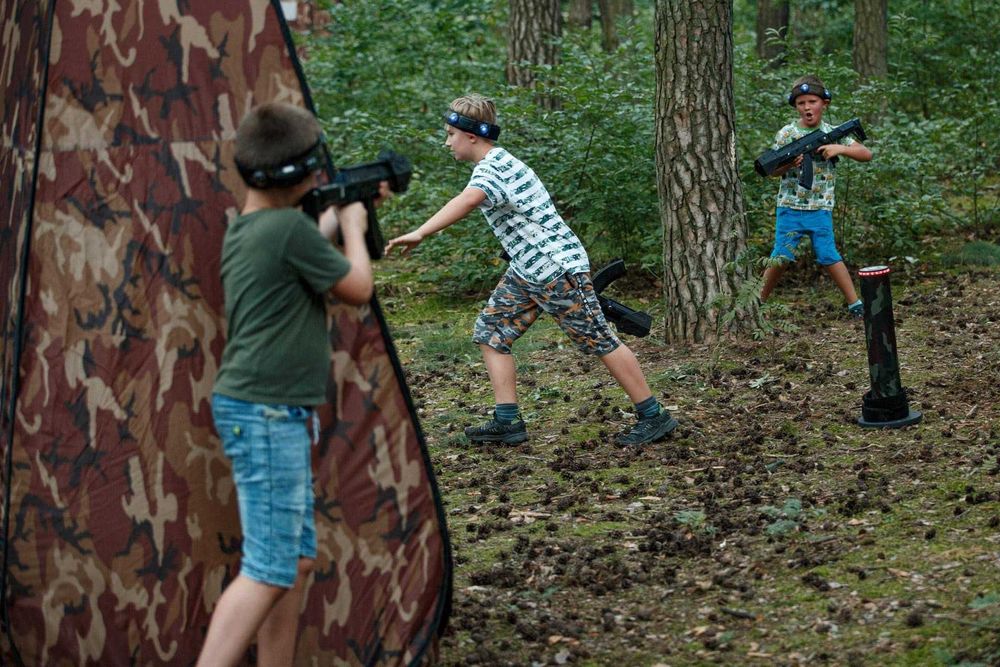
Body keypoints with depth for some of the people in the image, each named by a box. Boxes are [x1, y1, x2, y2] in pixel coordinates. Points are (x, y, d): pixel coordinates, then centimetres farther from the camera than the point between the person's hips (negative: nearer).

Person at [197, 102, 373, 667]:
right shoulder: (291, 227, -16)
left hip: (278, 414, 10)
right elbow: (357, 287, -4)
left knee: (299, 561, 14)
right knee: (269, 571, -10)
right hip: (266, 413, -10)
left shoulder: (244, 229, 11)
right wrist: (353, 226, 11)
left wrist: (333, 223, 26)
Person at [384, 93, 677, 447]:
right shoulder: (498, 163, 11)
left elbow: (467, 201, -43)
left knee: (600, 342, -2)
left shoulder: (492, 169, -21)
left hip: (558, 269, -10)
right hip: (526, 272, 10)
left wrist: (419, 234, -53)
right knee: (491, 333, 5)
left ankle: (654, 417, 8)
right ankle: (507, 422, 6)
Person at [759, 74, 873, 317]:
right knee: (781, 257, 0)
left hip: (821, 208, 0)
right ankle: (758, 302, 11)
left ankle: (854, 303, 5)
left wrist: (839, 148, -16)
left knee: (828, 256, -3)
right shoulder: (786, 134, -1)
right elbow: (773, 170, 0)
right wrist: (789, 164, -22)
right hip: (790, 207, 0)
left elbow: (866, 154, 0)